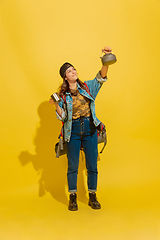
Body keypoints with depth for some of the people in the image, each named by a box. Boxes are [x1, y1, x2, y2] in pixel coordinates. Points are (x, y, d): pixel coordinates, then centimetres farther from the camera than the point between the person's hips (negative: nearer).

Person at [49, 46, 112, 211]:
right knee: (72, 165, 6)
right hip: (73, 131, -1)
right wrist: (56, 105, -20)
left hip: (89, 129, 1)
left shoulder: (87, 87, 4)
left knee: (92, 165, 6)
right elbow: (62, 117, -2)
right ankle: (73, 198, 20)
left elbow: (101, 77, -13)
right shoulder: (63, 95, 1)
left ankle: (92, 197, 22)